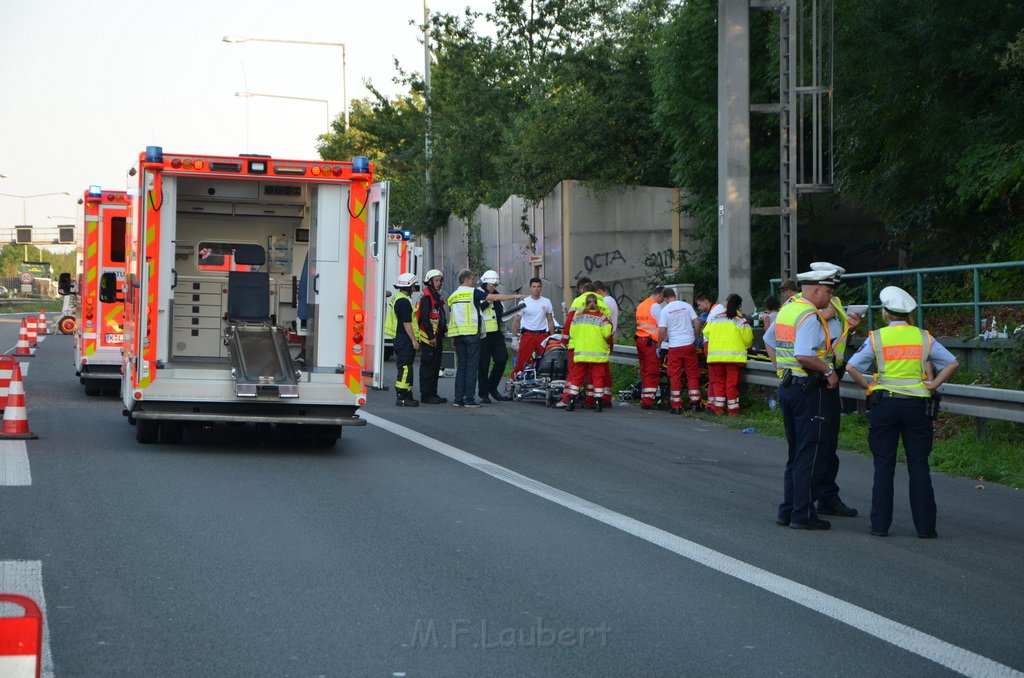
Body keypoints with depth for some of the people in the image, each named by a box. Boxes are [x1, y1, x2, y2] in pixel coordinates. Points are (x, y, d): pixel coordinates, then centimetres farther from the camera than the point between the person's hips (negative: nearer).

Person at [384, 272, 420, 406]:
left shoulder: (395, 298, 18)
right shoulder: (404, 301, -16)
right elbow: (407, 323, -20)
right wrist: (414, 340, -17)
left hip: (399, 338, 11)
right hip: (404, 339, -11)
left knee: (405, 368, 13)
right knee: (405, 368, -10)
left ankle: (407, 396, 18)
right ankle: (401, 398, -11)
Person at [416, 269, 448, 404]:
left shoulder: (437, 297, 18)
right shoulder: (426, 297, -14)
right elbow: (424, 318, -21)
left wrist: (444, 329, 17)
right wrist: (431, 337, -21)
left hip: (436, 338, 10)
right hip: (428, 338, -10)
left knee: (435, 366, 13)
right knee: (428, 366, -6)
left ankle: (433, 394, 19)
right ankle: (426, 395, -4)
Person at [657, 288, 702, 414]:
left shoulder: (665, 310, -3)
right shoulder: (686, 306, 3)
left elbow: (662, 330, -7)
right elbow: (697, 322, 1)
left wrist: (661, 341, 11)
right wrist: (695, 336, 16)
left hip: (674, 346, -2)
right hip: (689, 344, 2)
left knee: (675, 376, 3)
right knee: (692, 374, 11)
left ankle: (676, 406, 3)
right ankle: (695, 402, 11)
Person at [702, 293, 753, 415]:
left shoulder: (716, 318, 6)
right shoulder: (741, 320, -4)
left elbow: (706, 332, 10)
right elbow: (748, 340, -3)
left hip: (716, 355, 3)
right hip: (734, 356, -3)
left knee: (718, 382, 12)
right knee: (732, 383, 2)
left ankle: (718, 407, 10)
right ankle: (733, 409, 4)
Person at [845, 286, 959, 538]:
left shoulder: (876, 338, -2)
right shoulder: (924, 338, 3)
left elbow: (852, 367, -8)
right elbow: (952, 363, 1)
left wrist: (869, 386, 2)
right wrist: (933, 385, 2)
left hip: (884, 404, -1)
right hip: (917, 406, 1)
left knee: (883, 467, 6)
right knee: (919, 467, 6)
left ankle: (880, 525, 7)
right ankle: (925, 526, 6)